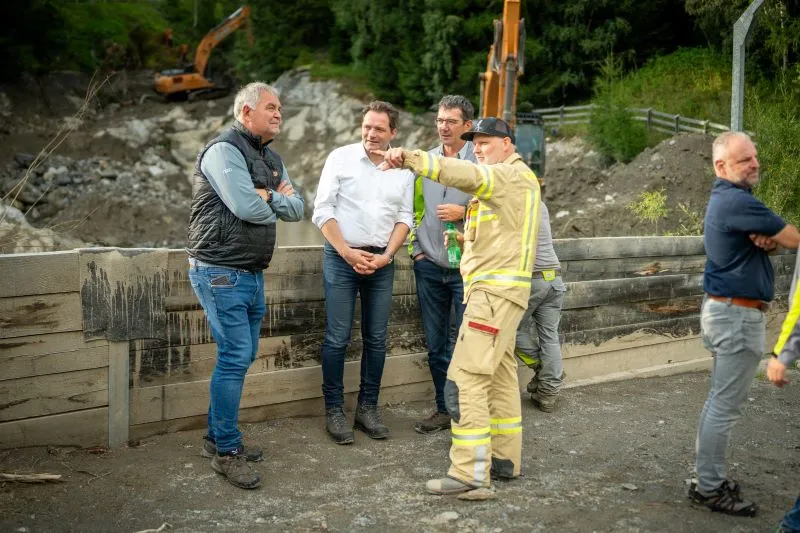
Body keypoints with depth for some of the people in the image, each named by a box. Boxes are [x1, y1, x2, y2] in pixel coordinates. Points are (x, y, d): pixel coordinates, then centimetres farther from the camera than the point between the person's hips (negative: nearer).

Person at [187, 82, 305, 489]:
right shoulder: (224, 150, -12)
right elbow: (247, 208, -22)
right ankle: (227, 452, 1)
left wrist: (267, 197, -9)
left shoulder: (272, 159, 17)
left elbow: (296, 209, 10)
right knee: (236, 356, -9)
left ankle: (218, 437, 26)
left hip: (253, 272, 9)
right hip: (221, 272, -9)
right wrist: (277, 200, -2)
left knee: (241, 356, 13)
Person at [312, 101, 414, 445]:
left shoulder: (403, 169, 7)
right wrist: (347, 253, -11)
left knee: (376, 339, 7)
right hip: (341, 258, -3)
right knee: (337, 338, -2)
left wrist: (386, 256, -6)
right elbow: (323, 211, -4)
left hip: (381, 261, 3)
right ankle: (334, 410, 9)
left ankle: (368, 408, 18)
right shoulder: (341, 158, -2)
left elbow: (405, 217, 8)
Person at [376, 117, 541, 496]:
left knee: (465, 380, -13)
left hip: (496, 292, -11)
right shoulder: (504, 181, 22)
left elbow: (465, 174, -27)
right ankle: (505, 460, 23)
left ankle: (469, 472, -10)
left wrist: (410, 158, -35)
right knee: (500, 378, 14)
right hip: (497, 291, 11)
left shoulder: (513, 175, -9)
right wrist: (468, 237, 9)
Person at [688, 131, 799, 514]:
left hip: (723, 310, 11)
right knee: (726, 407, -4)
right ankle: (709, 489, 3)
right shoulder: (738, 201, -20)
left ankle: (708, 478, 23)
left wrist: (765, 239, -9)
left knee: (718, 400, 15)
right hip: (738, 314, -11)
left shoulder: (723, 198, 13)